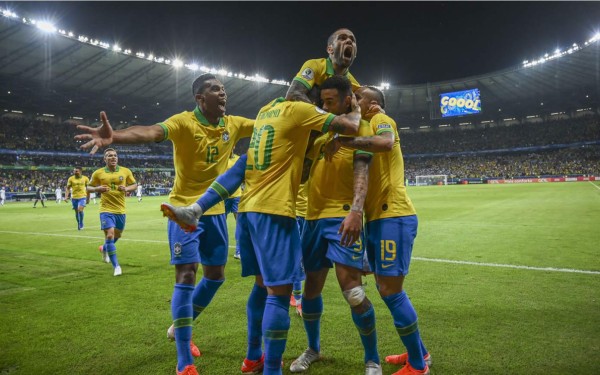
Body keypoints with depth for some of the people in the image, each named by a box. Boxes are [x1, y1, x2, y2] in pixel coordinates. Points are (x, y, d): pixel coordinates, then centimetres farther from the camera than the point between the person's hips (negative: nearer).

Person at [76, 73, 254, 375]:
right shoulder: (184, 122, -16)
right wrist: (114, 136, -53)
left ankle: (180, 328, 38)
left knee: (215, 276, 14)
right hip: (184, 209, -6)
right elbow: (151, 132, -34)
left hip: (215, 211, 6)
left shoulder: (234, 124, 1)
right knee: (186, 276, -9)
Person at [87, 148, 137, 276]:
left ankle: (104, 249, 52)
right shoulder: (98, 173, -3)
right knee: (109, 235, -14)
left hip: (121, 210, 3)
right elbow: (88, 187, 7)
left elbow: (134, 184, 10)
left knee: (117, 235, 18)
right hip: (106, 210, -3)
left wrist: (127, 188, -12)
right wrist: (97, 189, -16)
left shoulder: (126, 171, 0)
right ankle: (116, 266, -3)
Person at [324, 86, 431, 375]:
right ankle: (417, 352, 29)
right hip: (377, 218, 10)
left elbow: (386, 143, -29)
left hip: (393, 217, -10)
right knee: (386, 289, 15)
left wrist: (342, 141, -26)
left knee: (391, 290, -7)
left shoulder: (381, 120, -5)